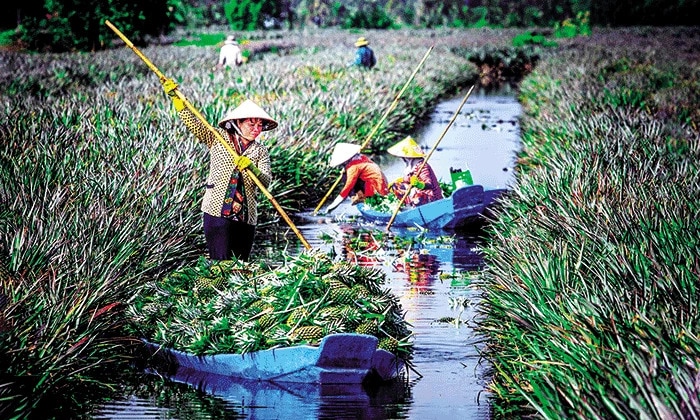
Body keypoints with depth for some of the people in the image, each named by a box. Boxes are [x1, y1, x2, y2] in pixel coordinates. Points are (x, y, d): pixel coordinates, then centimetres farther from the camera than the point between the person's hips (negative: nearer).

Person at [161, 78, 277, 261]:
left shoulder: (261, 151, 9)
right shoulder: (218, 138, 6)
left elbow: (266, 181, -4)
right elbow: (194, 124, -3)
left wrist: (251, 168, -24)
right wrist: (175, 97, -12)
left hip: (245, 216, 3)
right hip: (217, 210, -3)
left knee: (242, 262, 6)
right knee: (221, 261, -10)